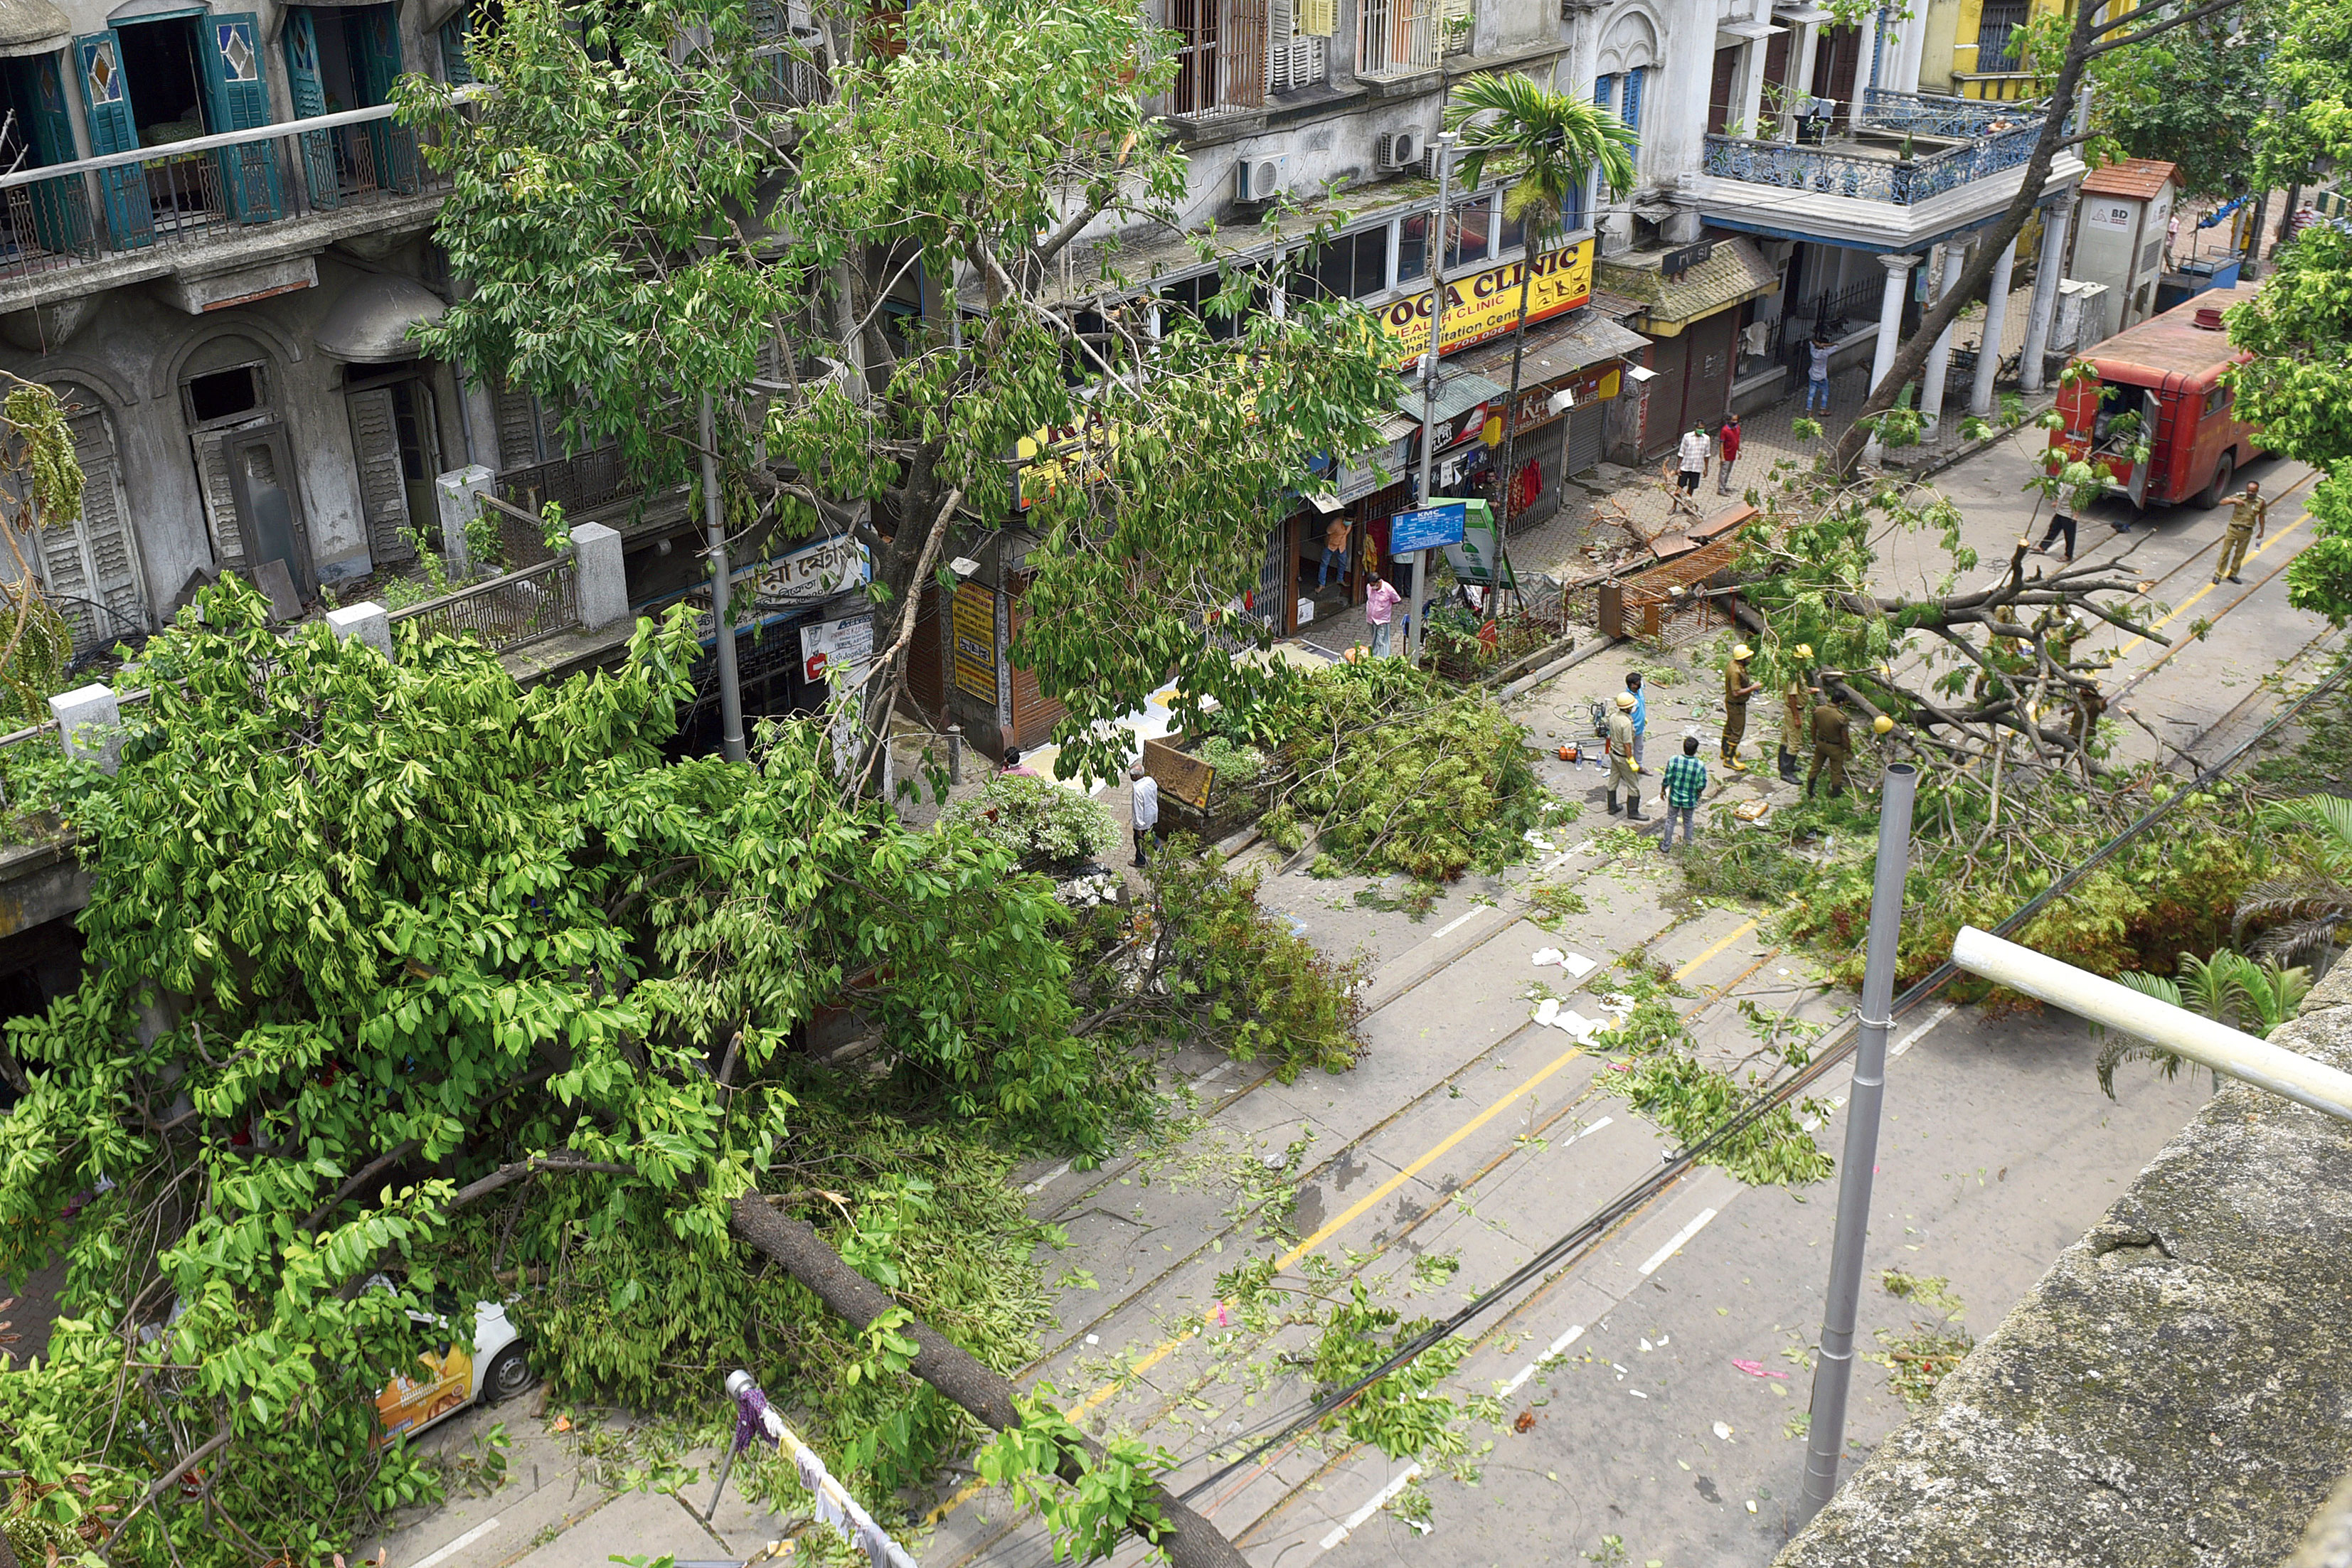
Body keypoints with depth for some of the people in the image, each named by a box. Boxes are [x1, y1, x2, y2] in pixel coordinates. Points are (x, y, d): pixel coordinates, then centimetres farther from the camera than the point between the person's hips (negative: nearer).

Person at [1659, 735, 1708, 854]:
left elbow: (1667, 780, -14)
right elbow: (1702, 786, -16)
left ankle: (1666, 845, 32)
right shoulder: (1700, 765, -23)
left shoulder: (1673, 760, -22)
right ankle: (1687, 845, 39)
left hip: (1674, 797, 0)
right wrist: (1698, 791, 7)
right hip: (1690, 800, 0)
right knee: (1688, 822, 22)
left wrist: (1663, 790, 6)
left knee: (1670, 820, 20)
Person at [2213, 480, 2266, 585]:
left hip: (2247, 532, 1)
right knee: (2225, 552, 2)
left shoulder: (2261, 502, -6)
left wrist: (2261, 532, 7)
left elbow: (2262, 517, 4)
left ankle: (2233, 574, 29)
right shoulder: (2239, 496, -9)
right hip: (2233, 529, -1)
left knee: (2240, 555, 13)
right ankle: (2218, 575, 10)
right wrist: (2233, 500, -27)